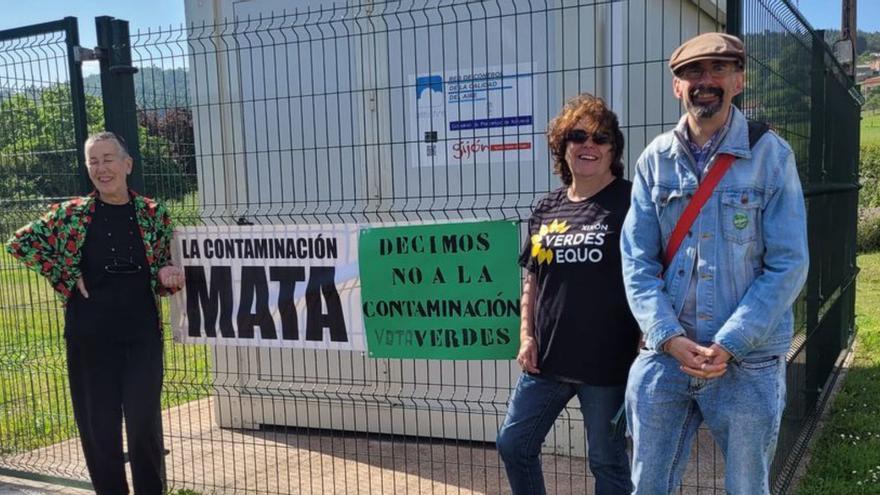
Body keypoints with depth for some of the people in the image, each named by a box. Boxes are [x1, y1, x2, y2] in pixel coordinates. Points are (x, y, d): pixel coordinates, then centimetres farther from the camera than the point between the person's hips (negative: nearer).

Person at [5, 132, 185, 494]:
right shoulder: (71, 213, 1)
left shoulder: (153, 214, 3)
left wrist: (168, 276, -13)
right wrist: (65, 278, -2)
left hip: (143, 333, 0)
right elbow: (20, 243, 7)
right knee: (98, 423, 8)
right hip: (90, 335, 0)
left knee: (145, 421, 1)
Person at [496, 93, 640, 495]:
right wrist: (526, 336, 6)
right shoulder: (546, 209, 10)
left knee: (607, 460, 9)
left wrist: (649, 348, -14)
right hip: (547, 357, 6)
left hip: (606, 362, -6)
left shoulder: (629, 203, -6)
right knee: (513, 444, 13)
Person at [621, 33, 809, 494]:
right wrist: (670, 338, -13)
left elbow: (787, 265, -9)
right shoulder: (654, 160, 3)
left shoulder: (771, 155, -4)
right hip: (664, 355, 2)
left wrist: (728, 345, -16)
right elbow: (637, 261, 0)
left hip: (747, 361, -2)